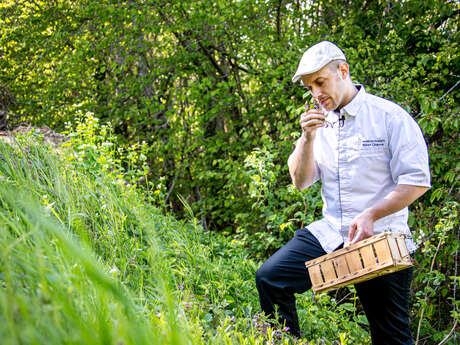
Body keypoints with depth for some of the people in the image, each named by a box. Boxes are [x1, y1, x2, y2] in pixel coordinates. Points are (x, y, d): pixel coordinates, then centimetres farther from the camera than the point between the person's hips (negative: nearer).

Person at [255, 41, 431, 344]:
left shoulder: (389, 116, -8)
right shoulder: (318, 122, 10)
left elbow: (418, 181, -10)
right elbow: (301, 182, 5)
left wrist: (371, 215, -20)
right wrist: (307, 138, -10)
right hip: (330, 235, 5)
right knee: (270, 277, -9)